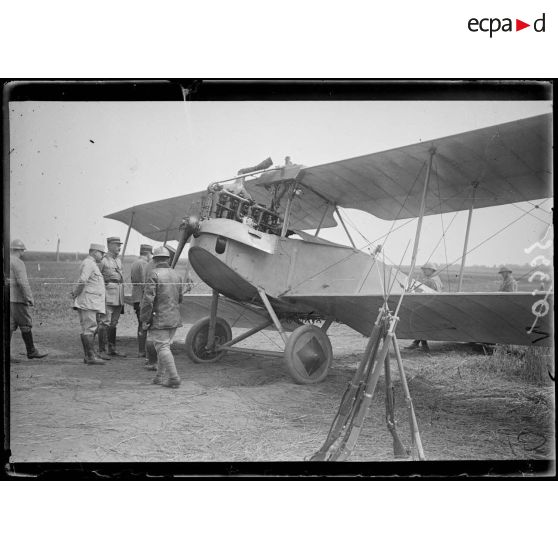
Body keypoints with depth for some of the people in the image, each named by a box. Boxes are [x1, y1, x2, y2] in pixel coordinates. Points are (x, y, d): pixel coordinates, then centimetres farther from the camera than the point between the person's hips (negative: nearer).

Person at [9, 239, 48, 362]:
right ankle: (31, 351, 7)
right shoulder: (18, 263, -11)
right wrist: (30, 298, -15)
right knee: (26, 324, 1)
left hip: (6, 299, 8)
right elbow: (23, 282, -19)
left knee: (10, 326, 7)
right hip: (16, 299, -8)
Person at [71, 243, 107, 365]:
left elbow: (82, 282, 25)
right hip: (88, 302, -11)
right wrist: (76, 293, -12)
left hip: (92, 303, 11)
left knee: (88, 329, 11)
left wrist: (75, 292, 13)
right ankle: (90, 356, -10)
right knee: (89, 328, -10)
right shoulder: (88, 263, -12)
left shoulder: (92, 264, 23)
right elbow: (82, 281, -23)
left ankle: (87, 356, 15)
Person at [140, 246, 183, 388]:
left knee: (163, 348, -3)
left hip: (159, 318, -7)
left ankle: (174, 378, -8)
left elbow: (148, 300, -18)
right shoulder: (176, 275, 8)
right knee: (165, 346, 15)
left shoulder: (154, 275, -13)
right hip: (174, 318, 7)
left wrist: (144, 319, -11)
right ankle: (159, 376, 21)